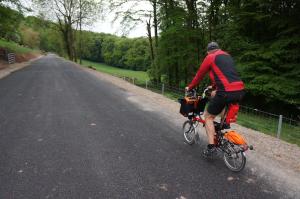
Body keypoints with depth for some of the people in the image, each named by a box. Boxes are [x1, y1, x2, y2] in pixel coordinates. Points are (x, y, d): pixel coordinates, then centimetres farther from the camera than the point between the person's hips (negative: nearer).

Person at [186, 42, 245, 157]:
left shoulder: (210, 57, 4)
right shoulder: (227, 56, 25)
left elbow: (199, 75, 9)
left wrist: (190, 87, 24)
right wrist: (213, 86, 49)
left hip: (227, 92, -7)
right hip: (240, 91, 8)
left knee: (208, 116, 8)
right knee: (214, 95, 35)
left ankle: (211, 147, 1)